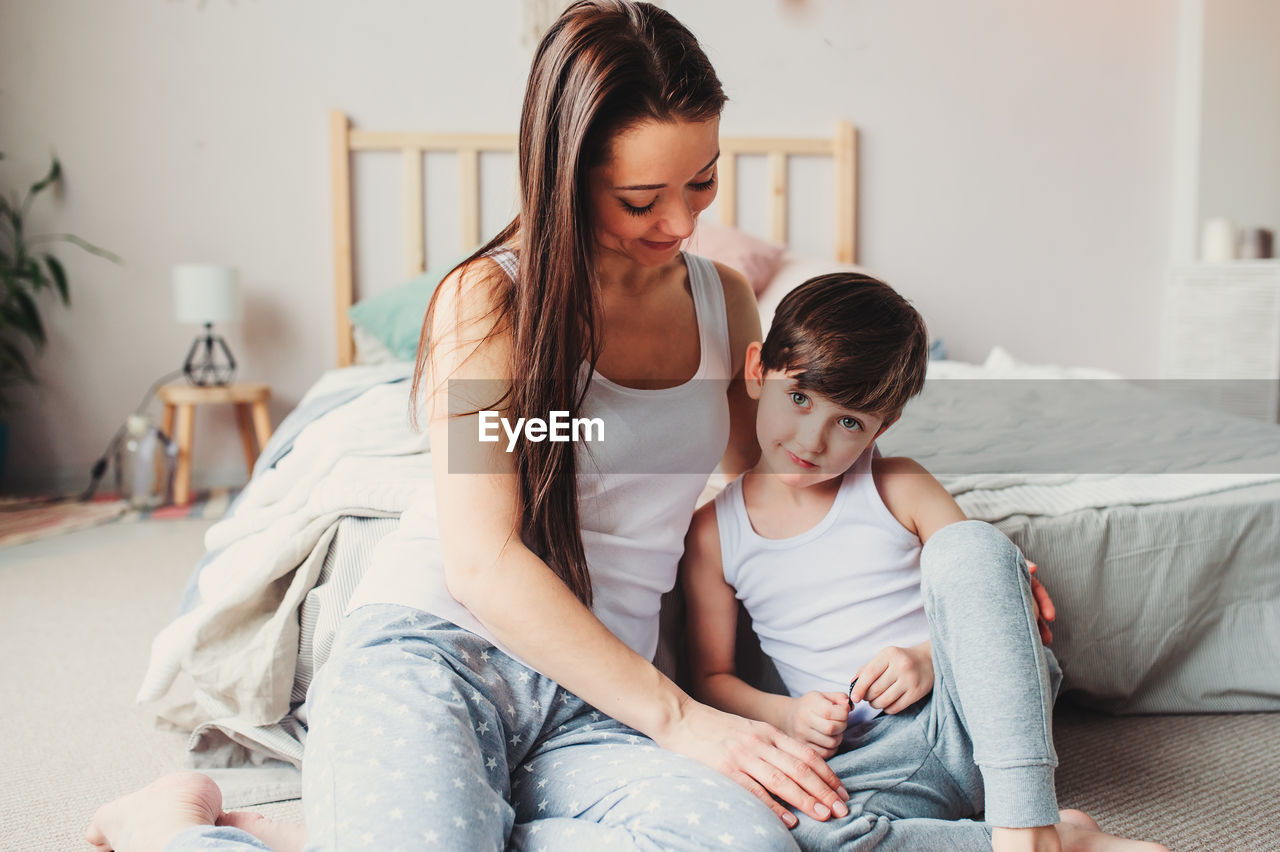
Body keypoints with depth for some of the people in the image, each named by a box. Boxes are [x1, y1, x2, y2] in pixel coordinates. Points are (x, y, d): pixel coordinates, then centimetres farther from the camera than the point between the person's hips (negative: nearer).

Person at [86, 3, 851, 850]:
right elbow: (483, 565, -13)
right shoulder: (489, 298, -5)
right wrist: (677, 717, -15)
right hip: (433, 642, -5)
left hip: (600, 697, 5)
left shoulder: (727, 299, 12)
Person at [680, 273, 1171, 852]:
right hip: (865, 755, 0)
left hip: (978, 717, 0)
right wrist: (785, 714, -9)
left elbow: (985, 579, 5)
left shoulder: (898, 489, 3)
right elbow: (711, 676, 10)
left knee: (963, 544, -27)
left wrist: (933, 657, -14)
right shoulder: (713, 532, 5)